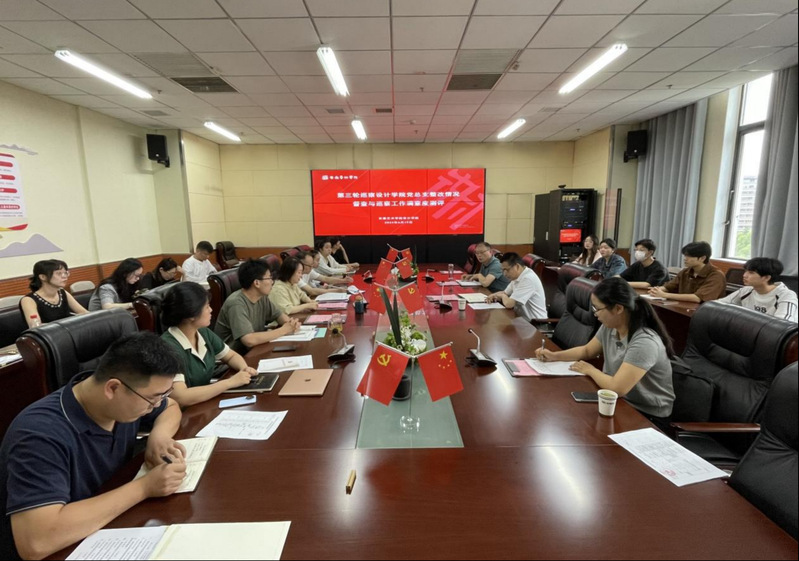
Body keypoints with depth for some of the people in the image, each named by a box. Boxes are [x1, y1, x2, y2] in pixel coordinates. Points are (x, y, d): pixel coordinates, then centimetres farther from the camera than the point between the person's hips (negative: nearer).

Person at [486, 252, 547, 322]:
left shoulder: (528, 279, -23)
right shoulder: (516, 276, 6)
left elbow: (508, 304, -27)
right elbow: (505, 293, 21)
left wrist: (503, 296, -5)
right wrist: (494, 296, -1)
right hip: (522, 319, 8)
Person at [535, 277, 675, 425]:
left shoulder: (645, 342, -30)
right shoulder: (609, 327, -5)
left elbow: (617, 387, -35)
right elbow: (587, 351, 14)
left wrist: (590, 370, -16)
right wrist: (554, 356, 1)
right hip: (620, 401, 7)